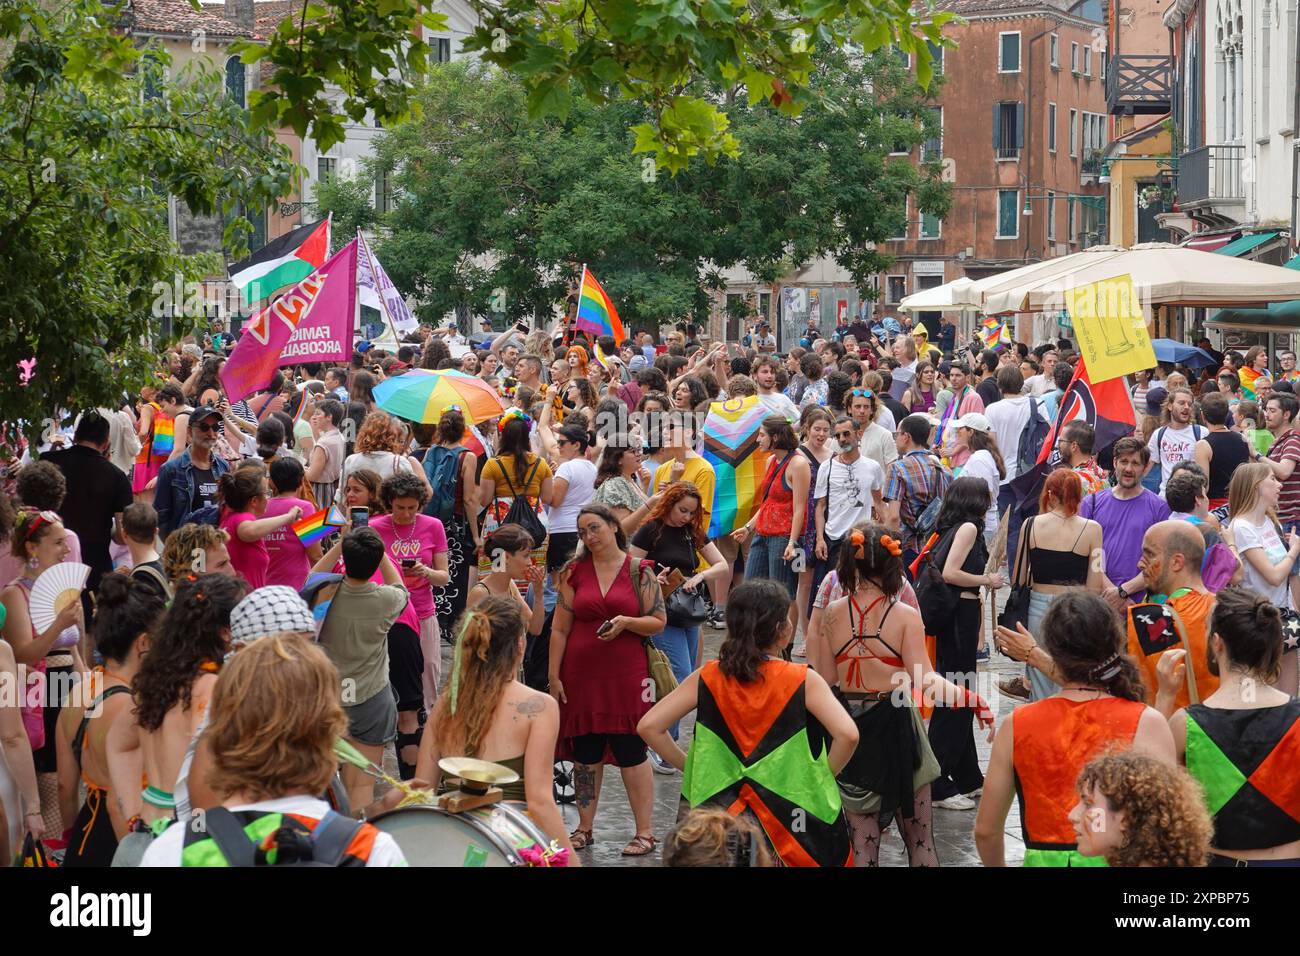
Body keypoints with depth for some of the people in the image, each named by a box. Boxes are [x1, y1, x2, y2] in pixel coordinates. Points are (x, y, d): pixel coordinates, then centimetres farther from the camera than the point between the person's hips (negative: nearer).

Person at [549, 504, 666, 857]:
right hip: (580, 674, 2)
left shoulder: (639, 571, 2)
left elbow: (658, 622, 3)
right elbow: (559, 629, 6)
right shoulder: (574, 572, 6)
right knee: (585, 753, 7)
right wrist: (554, 676, 1)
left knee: (631, 751, -3)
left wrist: (627, 622, -15)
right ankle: (584, 829, 19)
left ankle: (644, 833, 2)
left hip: (626, 674, -2)